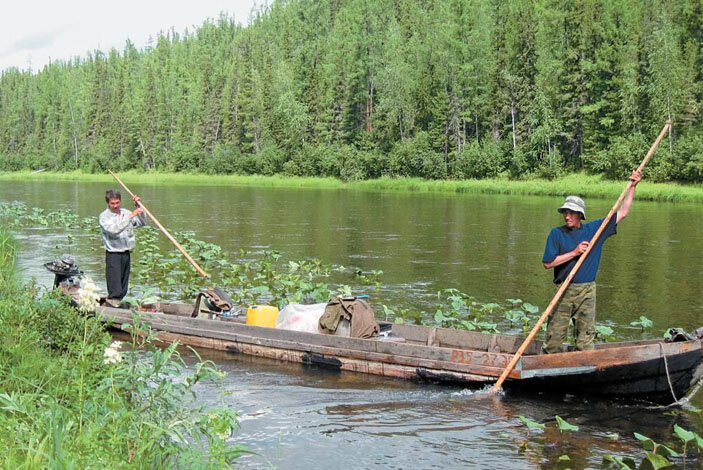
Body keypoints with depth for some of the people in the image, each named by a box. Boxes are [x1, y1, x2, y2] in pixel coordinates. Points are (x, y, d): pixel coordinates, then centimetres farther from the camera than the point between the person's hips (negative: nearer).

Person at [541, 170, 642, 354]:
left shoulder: (595, 228, 7)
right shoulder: (556, 233, 0)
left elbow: (622, 213, 11)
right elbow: (547, 263, -6)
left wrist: (632, 186, 5)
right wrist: (574, 252, -10)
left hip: (587, 292, 2)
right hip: (564, 290, -2)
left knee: (585, 341, 4)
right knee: (554, 337, -2)